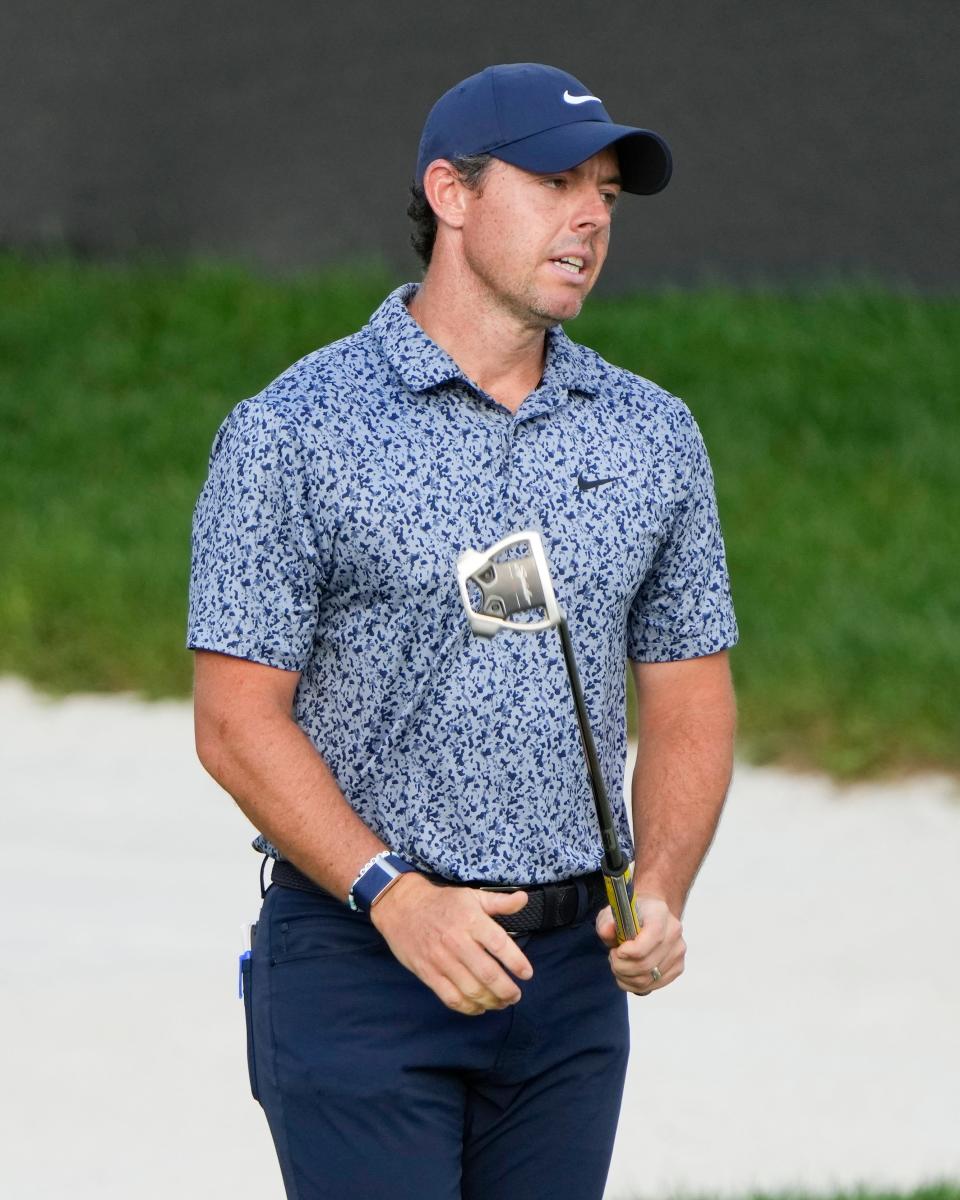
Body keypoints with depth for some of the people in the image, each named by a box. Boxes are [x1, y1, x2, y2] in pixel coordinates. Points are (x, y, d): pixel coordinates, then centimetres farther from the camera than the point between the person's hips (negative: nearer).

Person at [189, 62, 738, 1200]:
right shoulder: (292, 431, -6)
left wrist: (660, 892, -6)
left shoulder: (652, 434, 9)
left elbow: (688, 699, 13)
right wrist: (396, 897, -20)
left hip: (571, 976, 5)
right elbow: (237, 720, -9)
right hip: (359, 959, -5)